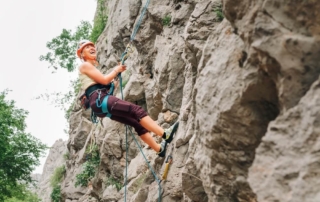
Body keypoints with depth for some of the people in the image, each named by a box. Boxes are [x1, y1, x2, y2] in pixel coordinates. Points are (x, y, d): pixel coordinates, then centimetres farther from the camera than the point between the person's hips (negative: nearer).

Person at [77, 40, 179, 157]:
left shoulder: (92, 67, 30)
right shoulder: (85, 65, 3)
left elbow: (108, 85, 25)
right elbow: (104, 80, -9)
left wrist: (117, 72, 16)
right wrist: (116, 70, 7)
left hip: (101, 103, 9)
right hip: (99, 100, -9)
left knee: (137, 123, 3)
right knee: (136, 110, -20)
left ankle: (159, 149, 3)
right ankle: (165, 134, -27)